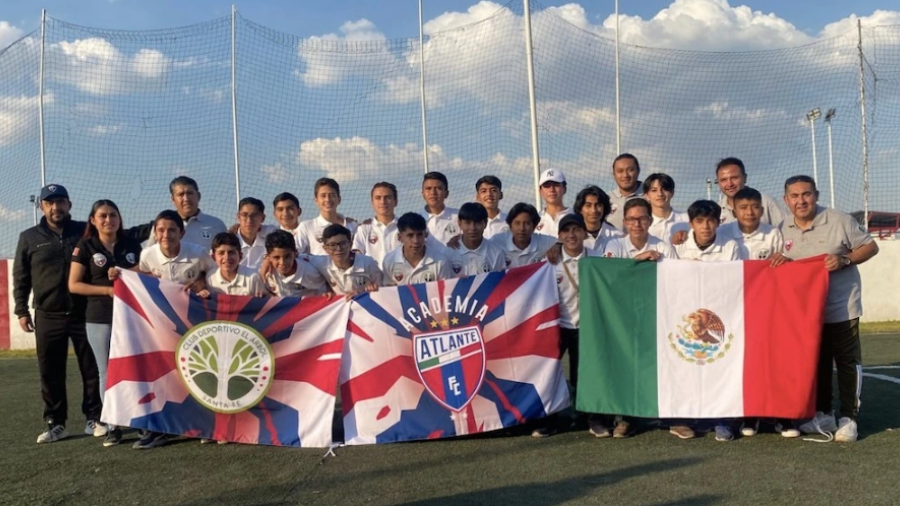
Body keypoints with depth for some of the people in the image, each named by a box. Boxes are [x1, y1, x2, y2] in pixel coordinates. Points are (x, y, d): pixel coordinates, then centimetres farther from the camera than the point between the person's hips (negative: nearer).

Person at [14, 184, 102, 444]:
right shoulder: (29, 237, 7)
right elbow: (20, 278, 11)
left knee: (92, 369, 3)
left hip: (84, 313, -1)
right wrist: (22, 310, 5)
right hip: (48, 317, 1)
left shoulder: (86, 232, 5)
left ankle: (94, 418, 13)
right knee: (50, 373, 5)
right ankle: (55, 423, 15)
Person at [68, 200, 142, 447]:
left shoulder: (132, 245, 9)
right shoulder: (85, 247, 2)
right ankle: (112, 426, 9)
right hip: (99, 319, -1)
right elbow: (73, 285, -2)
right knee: (107, 371, 1)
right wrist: (108, 290, -13)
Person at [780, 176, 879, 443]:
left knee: (847, 362, 1)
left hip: (841, 307, -4)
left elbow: (870, 246, -6)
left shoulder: (840, 221, -11)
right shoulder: (783, 229, 1)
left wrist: (844, 260, -21)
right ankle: (823, 415, 24)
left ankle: (849, 418, 10)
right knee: (816, 362, 13)